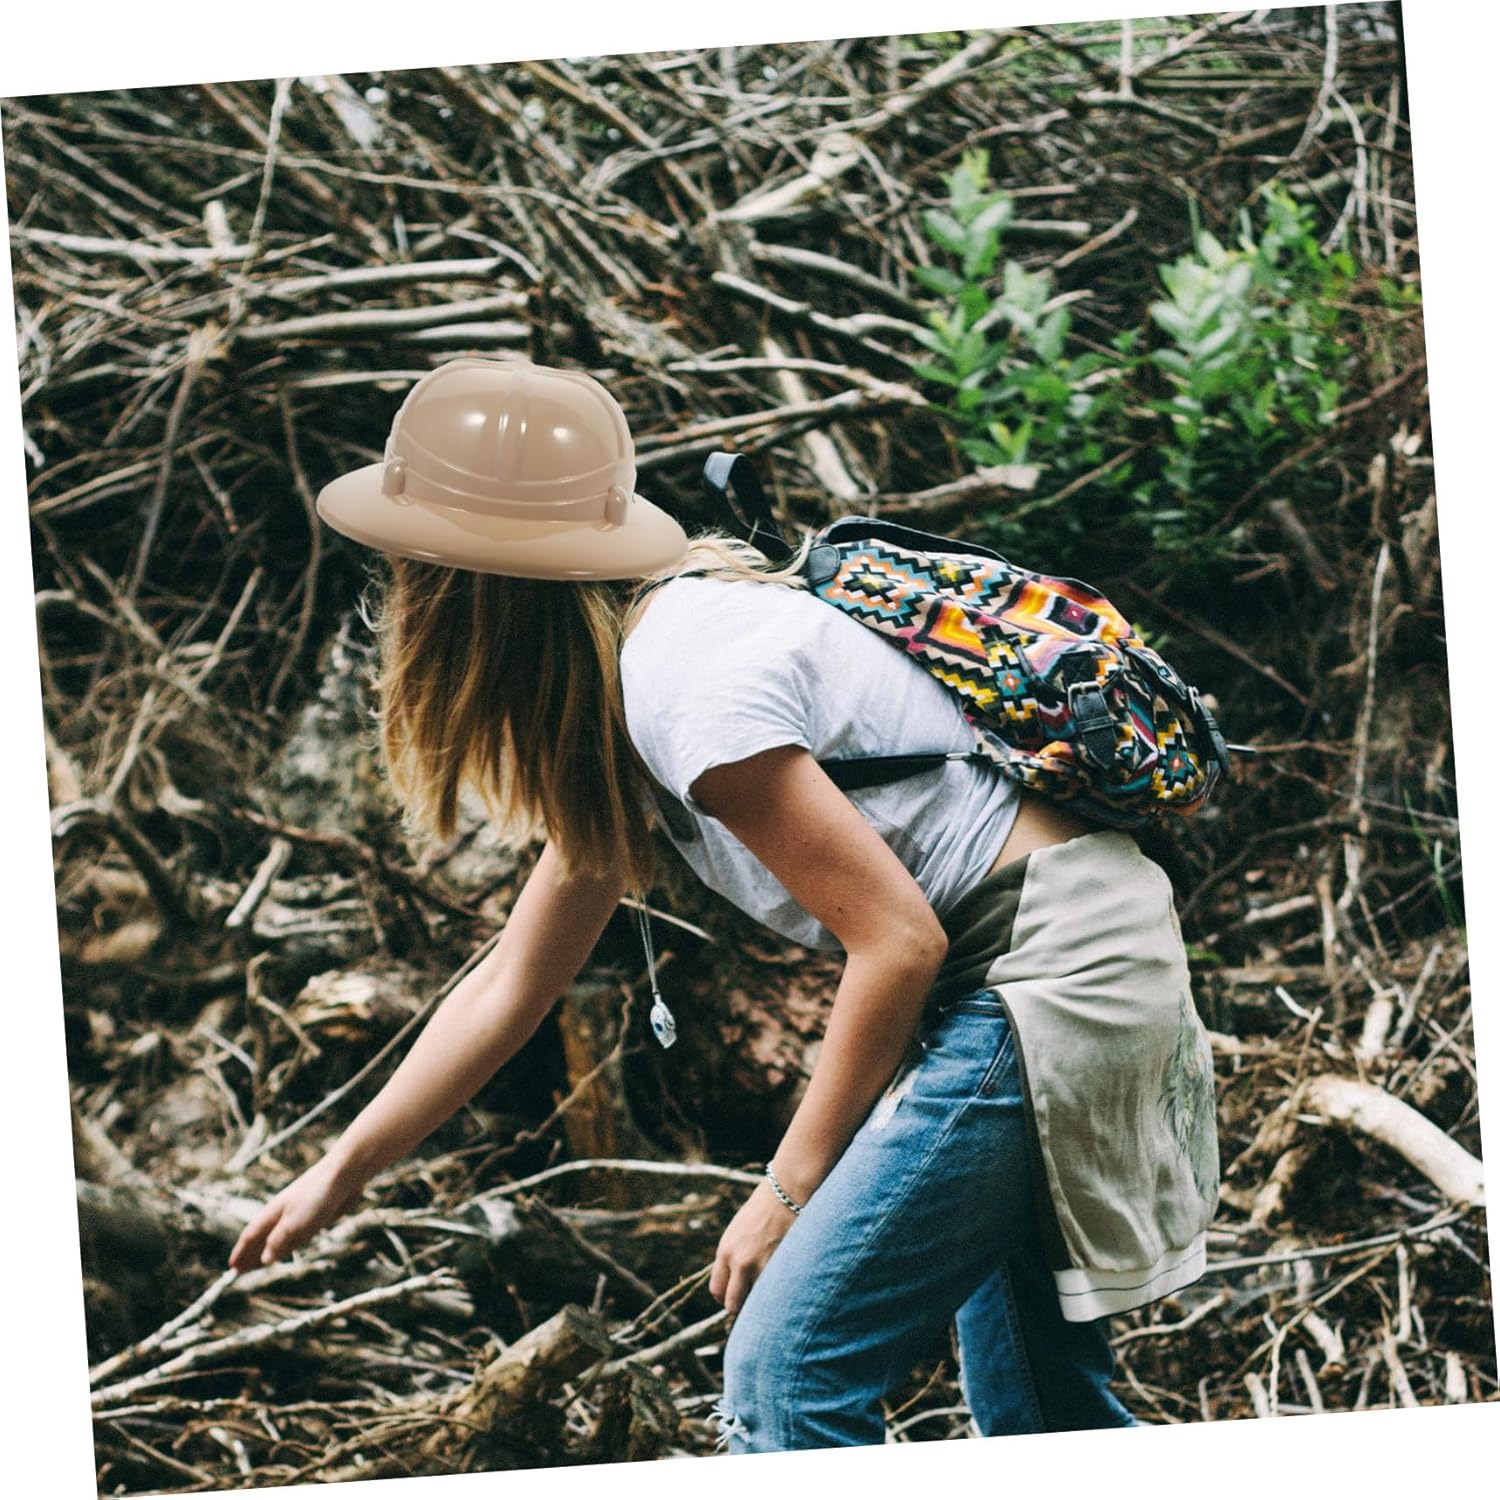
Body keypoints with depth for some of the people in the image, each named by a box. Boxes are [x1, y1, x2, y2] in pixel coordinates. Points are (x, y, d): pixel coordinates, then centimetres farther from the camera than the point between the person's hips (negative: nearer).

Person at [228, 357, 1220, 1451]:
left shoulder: (687, 684, -20)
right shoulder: (611, 692, 11)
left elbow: (896, 940, -19)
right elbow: (516, 981, 19)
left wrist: (792, 1190, -9)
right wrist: (342, 1172, 22)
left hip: (1045, 978, -10)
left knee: (788, 1381, -8)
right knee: (1043, 1414, 19)